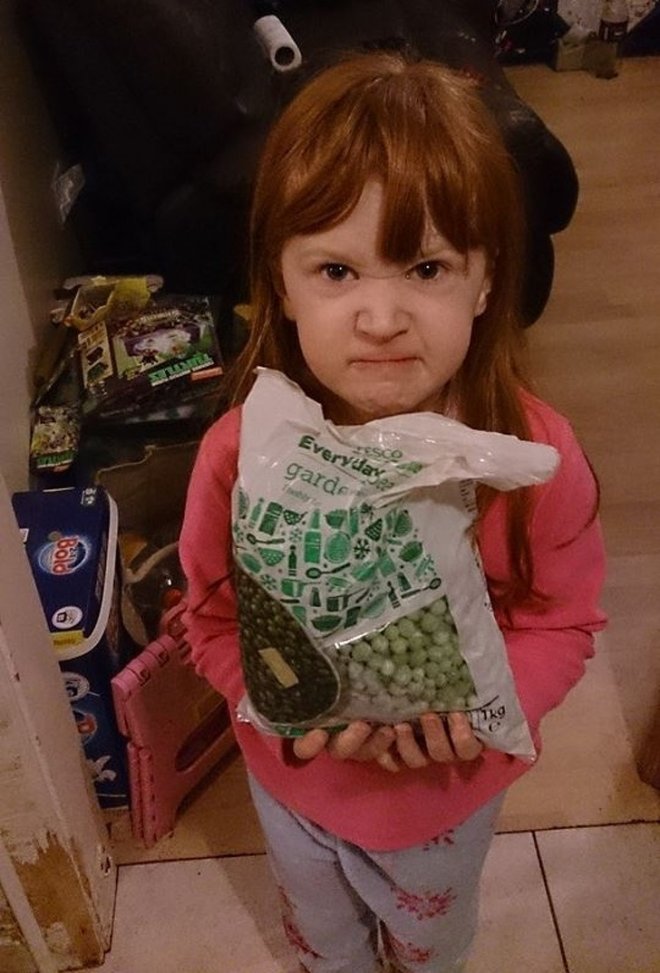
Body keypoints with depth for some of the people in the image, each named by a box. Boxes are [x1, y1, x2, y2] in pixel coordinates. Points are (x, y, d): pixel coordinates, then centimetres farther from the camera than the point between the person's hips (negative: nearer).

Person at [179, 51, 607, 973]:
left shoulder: (537, 456, -29)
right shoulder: (241, 454, -29)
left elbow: (564, 620, -14)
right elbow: (215, 619, -15)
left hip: (455, 788, 0)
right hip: (297, 782, 1)